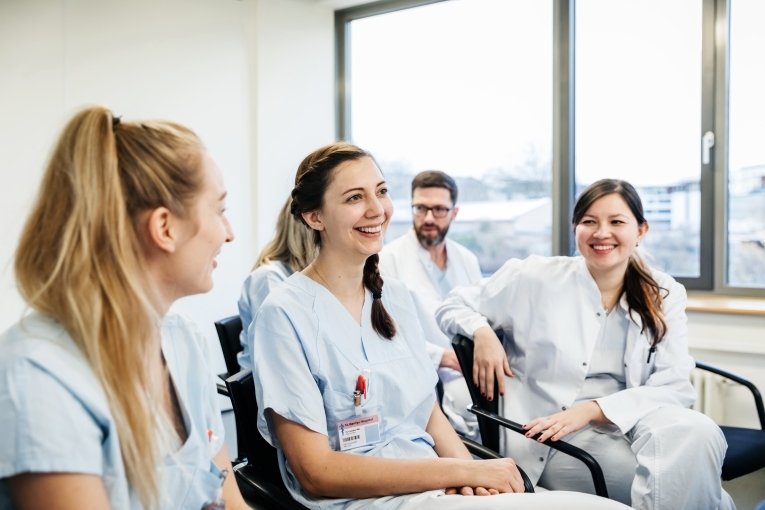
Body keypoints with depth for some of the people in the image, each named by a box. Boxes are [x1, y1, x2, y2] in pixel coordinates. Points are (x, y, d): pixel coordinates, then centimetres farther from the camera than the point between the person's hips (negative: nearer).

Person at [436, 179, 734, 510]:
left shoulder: (664, 295, 6)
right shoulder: (536, 278, -1)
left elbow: (675, 387, -3)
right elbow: (453, 306, 10)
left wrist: (592, 409, -18)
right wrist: (482, 333, -14)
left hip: (631, 422, 4)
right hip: (554, 442, -3)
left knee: (697, 433, -30)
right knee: (673, 474, -29)